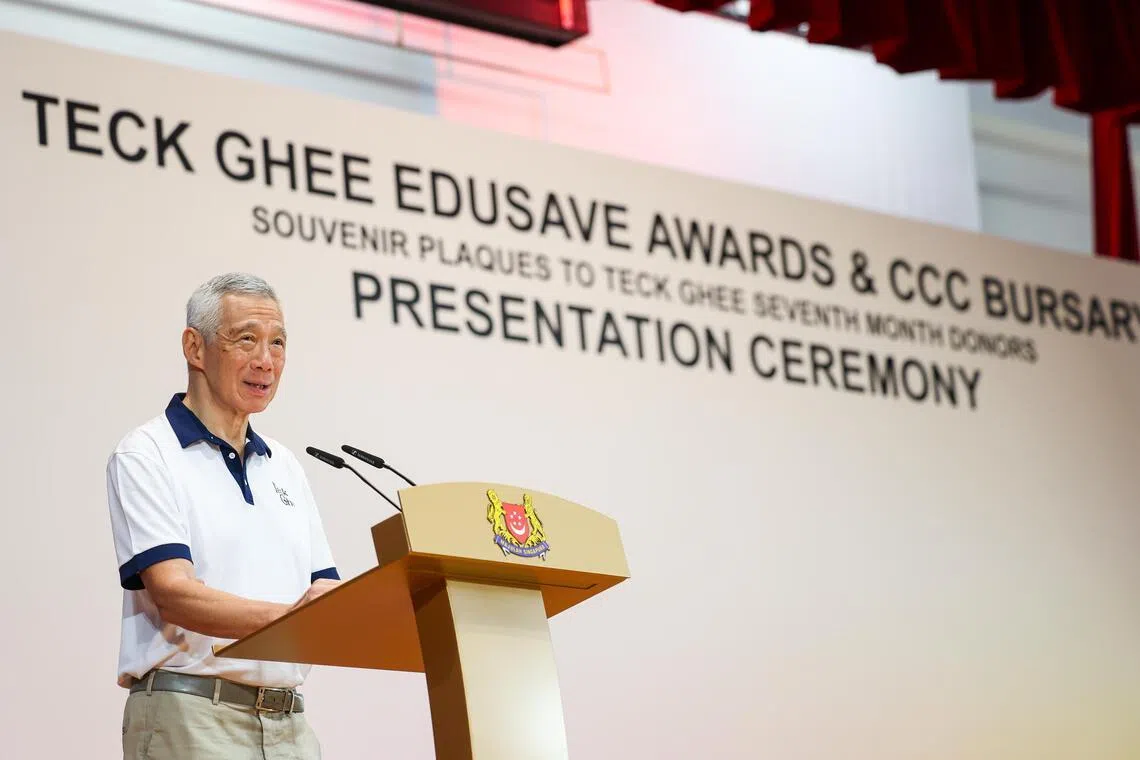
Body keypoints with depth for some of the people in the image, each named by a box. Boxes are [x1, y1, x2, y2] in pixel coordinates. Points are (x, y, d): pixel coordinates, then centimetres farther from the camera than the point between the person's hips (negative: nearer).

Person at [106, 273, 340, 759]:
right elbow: (175, 594, -15)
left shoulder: (284, 465, 18)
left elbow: (324, 590, 13)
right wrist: (294, 620, -28)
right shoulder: (146, 456, -2)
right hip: (190, 718, -6)